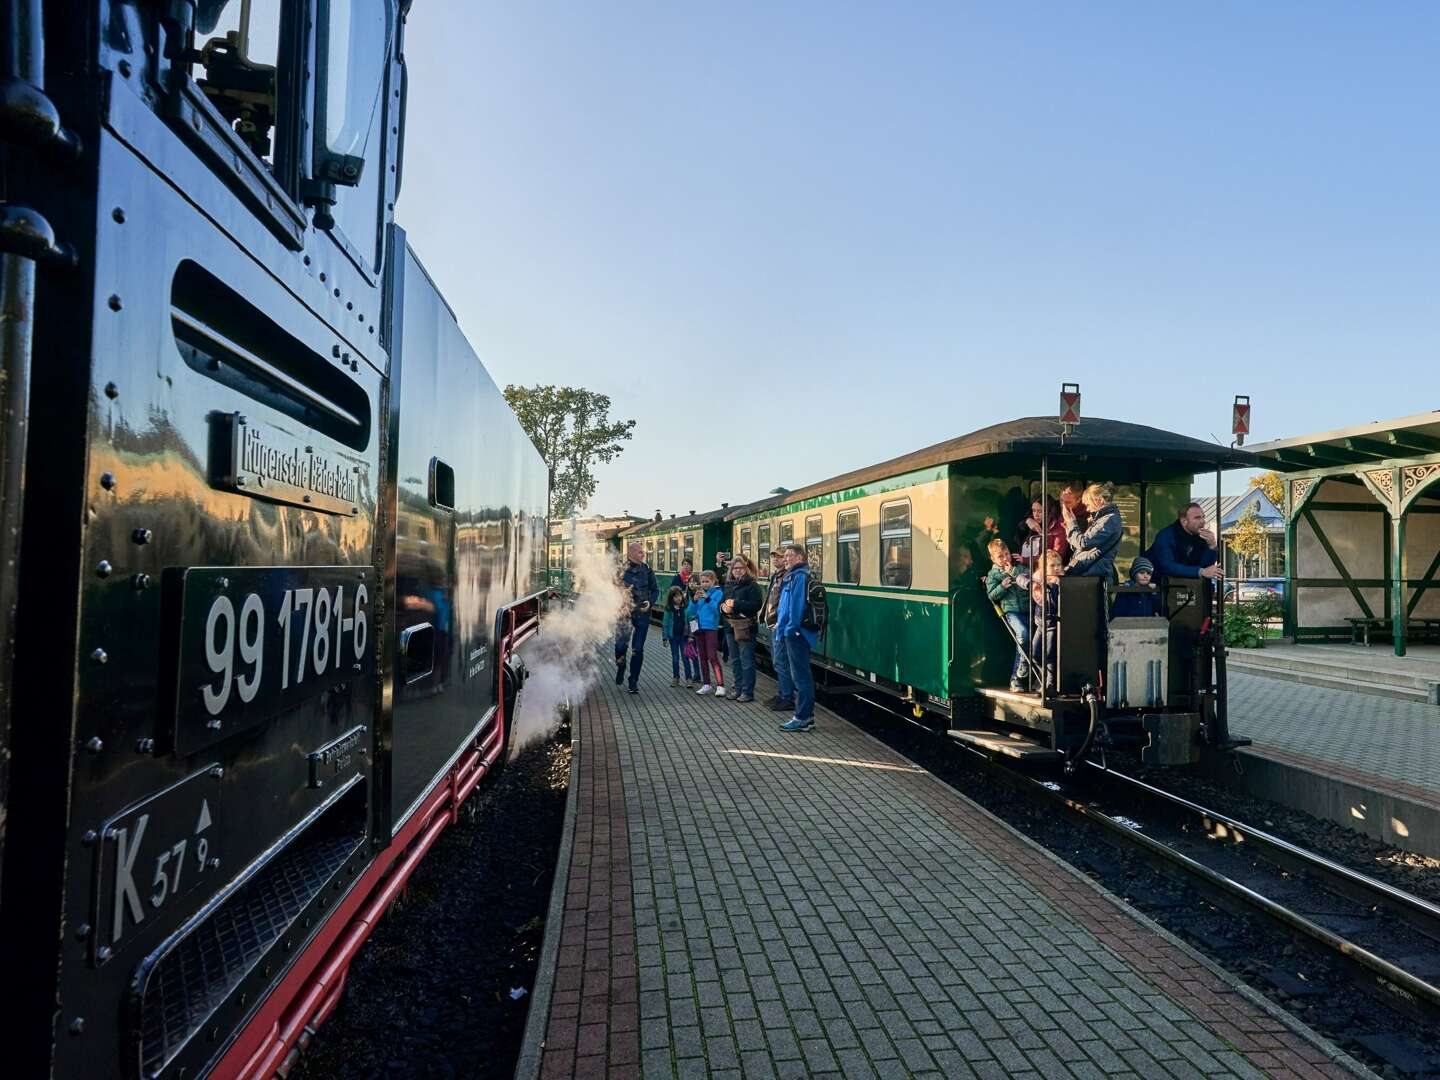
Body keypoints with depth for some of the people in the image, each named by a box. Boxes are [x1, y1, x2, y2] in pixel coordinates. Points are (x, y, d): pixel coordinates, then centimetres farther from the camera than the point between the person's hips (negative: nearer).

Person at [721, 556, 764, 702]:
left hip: (745, 628, -7)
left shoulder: (751, 585, -8)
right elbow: (721, 602, 17)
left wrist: (736, 604, -20)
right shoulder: (729, 585, 13)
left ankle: (747, 692, 3)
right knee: (735, 660, 15)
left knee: (746, 661, -3)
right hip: (730, 626, 7)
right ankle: (738, 688, 25)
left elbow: (756, 604, -19)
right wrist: (723, 606, -7)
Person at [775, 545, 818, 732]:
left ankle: (803, 718, -1)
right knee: (801, 675, 15)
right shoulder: (793, 576, 17)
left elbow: (797, 605, -21)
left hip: (796, 633, -11)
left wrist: (791, 628, -19)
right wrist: (782, 625, 19)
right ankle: (806, 715, 23)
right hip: (792, 633, 11)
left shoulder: (800, 576, -14)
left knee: (800, 676, -5)